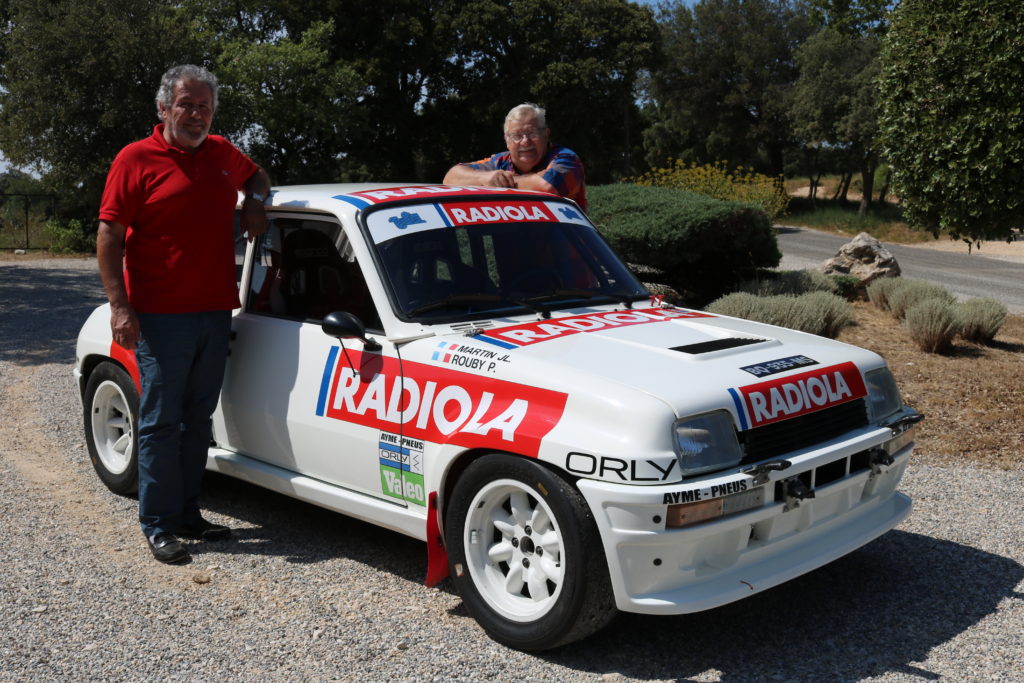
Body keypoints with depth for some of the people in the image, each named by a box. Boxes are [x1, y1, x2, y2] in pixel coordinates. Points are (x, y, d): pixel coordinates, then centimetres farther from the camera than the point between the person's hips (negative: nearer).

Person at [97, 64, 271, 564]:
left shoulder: (222, 154, 12)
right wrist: (119, 306, -15)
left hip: (215, 313, 6)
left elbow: (258, 177, 34)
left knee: (198, 420, 12)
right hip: (161, 316, -6)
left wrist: (254, 201, 10)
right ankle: (158, 527, 9)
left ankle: (188, 514, 23)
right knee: (161, 423, 0)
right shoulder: (137, 160, -5)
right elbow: (109, 235, -7)